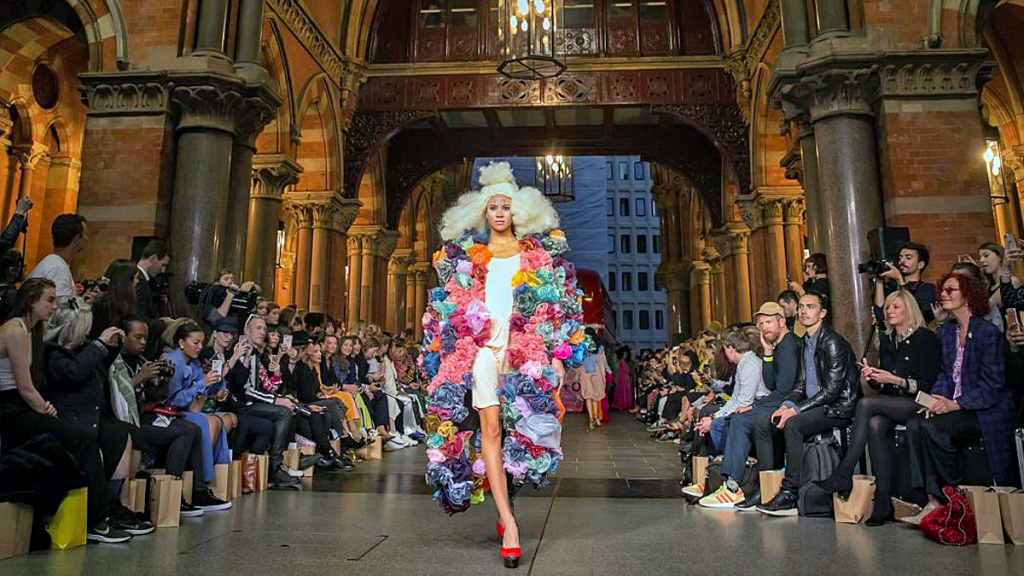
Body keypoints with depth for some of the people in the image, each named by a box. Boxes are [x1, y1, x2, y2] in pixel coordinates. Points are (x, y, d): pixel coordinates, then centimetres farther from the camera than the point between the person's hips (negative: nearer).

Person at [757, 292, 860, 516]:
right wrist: (787, 405, -4)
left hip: (839, 408, -9)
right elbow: (800, 384, 16)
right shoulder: (806, 343, 15)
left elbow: (832, 390, -20)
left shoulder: (833, 342, -14)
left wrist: (796, 410, -22)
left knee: (792, 424, -30)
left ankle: (789, 494, -23)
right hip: (816, 406, 9)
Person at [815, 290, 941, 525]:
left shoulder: (925, 338, -4)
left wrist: (895, 380, -18)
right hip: (890, 404, 5)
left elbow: (927, 384, -9)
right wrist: (872, 377, -3)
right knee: (875, 425, -29)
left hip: (917, 405, -5)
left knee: (866, 403, -30)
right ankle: (883, 501, -27)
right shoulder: (886, 339, 16)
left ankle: (843, 476, -28)